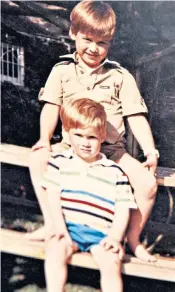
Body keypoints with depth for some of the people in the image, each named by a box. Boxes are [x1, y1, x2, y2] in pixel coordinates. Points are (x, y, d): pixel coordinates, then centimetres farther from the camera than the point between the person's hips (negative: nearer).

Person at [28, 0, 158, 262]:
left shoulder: (120, 76, 3)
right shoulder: (62, 70, 4)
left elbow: (136, 116, -1)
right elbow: (51, 107, -3)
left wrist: (150, 150, -13)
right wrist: (45, 138, -21)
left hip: (112, 149, 0)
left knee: (148, 183, -20)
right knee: (38, 158, -26)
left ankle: (133, 239, 4)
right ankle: (51, 224, -10)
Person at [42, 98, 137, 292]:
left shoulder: (114, 172, 9)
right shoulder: (60, 161, 10)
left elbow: (123, 207, 4)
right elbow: (52, 195, 1)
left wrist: (115, 237, -10)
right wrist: (59, 226, -13)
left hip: (101, 233, 0)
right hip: (68, 227, 0)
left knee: (112, 262, -24)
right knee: (56, 249, -30)